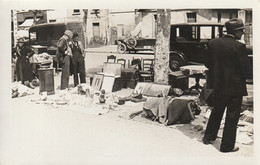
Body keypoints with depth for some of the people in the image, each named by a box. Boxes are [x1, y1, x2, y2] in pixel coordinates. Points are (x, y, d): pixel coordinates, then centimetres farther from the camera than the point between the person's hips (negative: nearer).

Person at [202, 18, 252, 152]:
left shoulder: (213, 43, -2)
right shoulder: (239, 46, -19)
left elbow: (207, 64, 6)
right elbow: (246, 70, -16)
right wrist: (248, 75, 4)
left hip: (218, 86, 6)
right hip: (234, 86, -6)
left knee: (216, 111, 24)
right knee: (232, 117, 8)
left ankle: (208, 137, 35)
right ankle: (227, 145, 18)